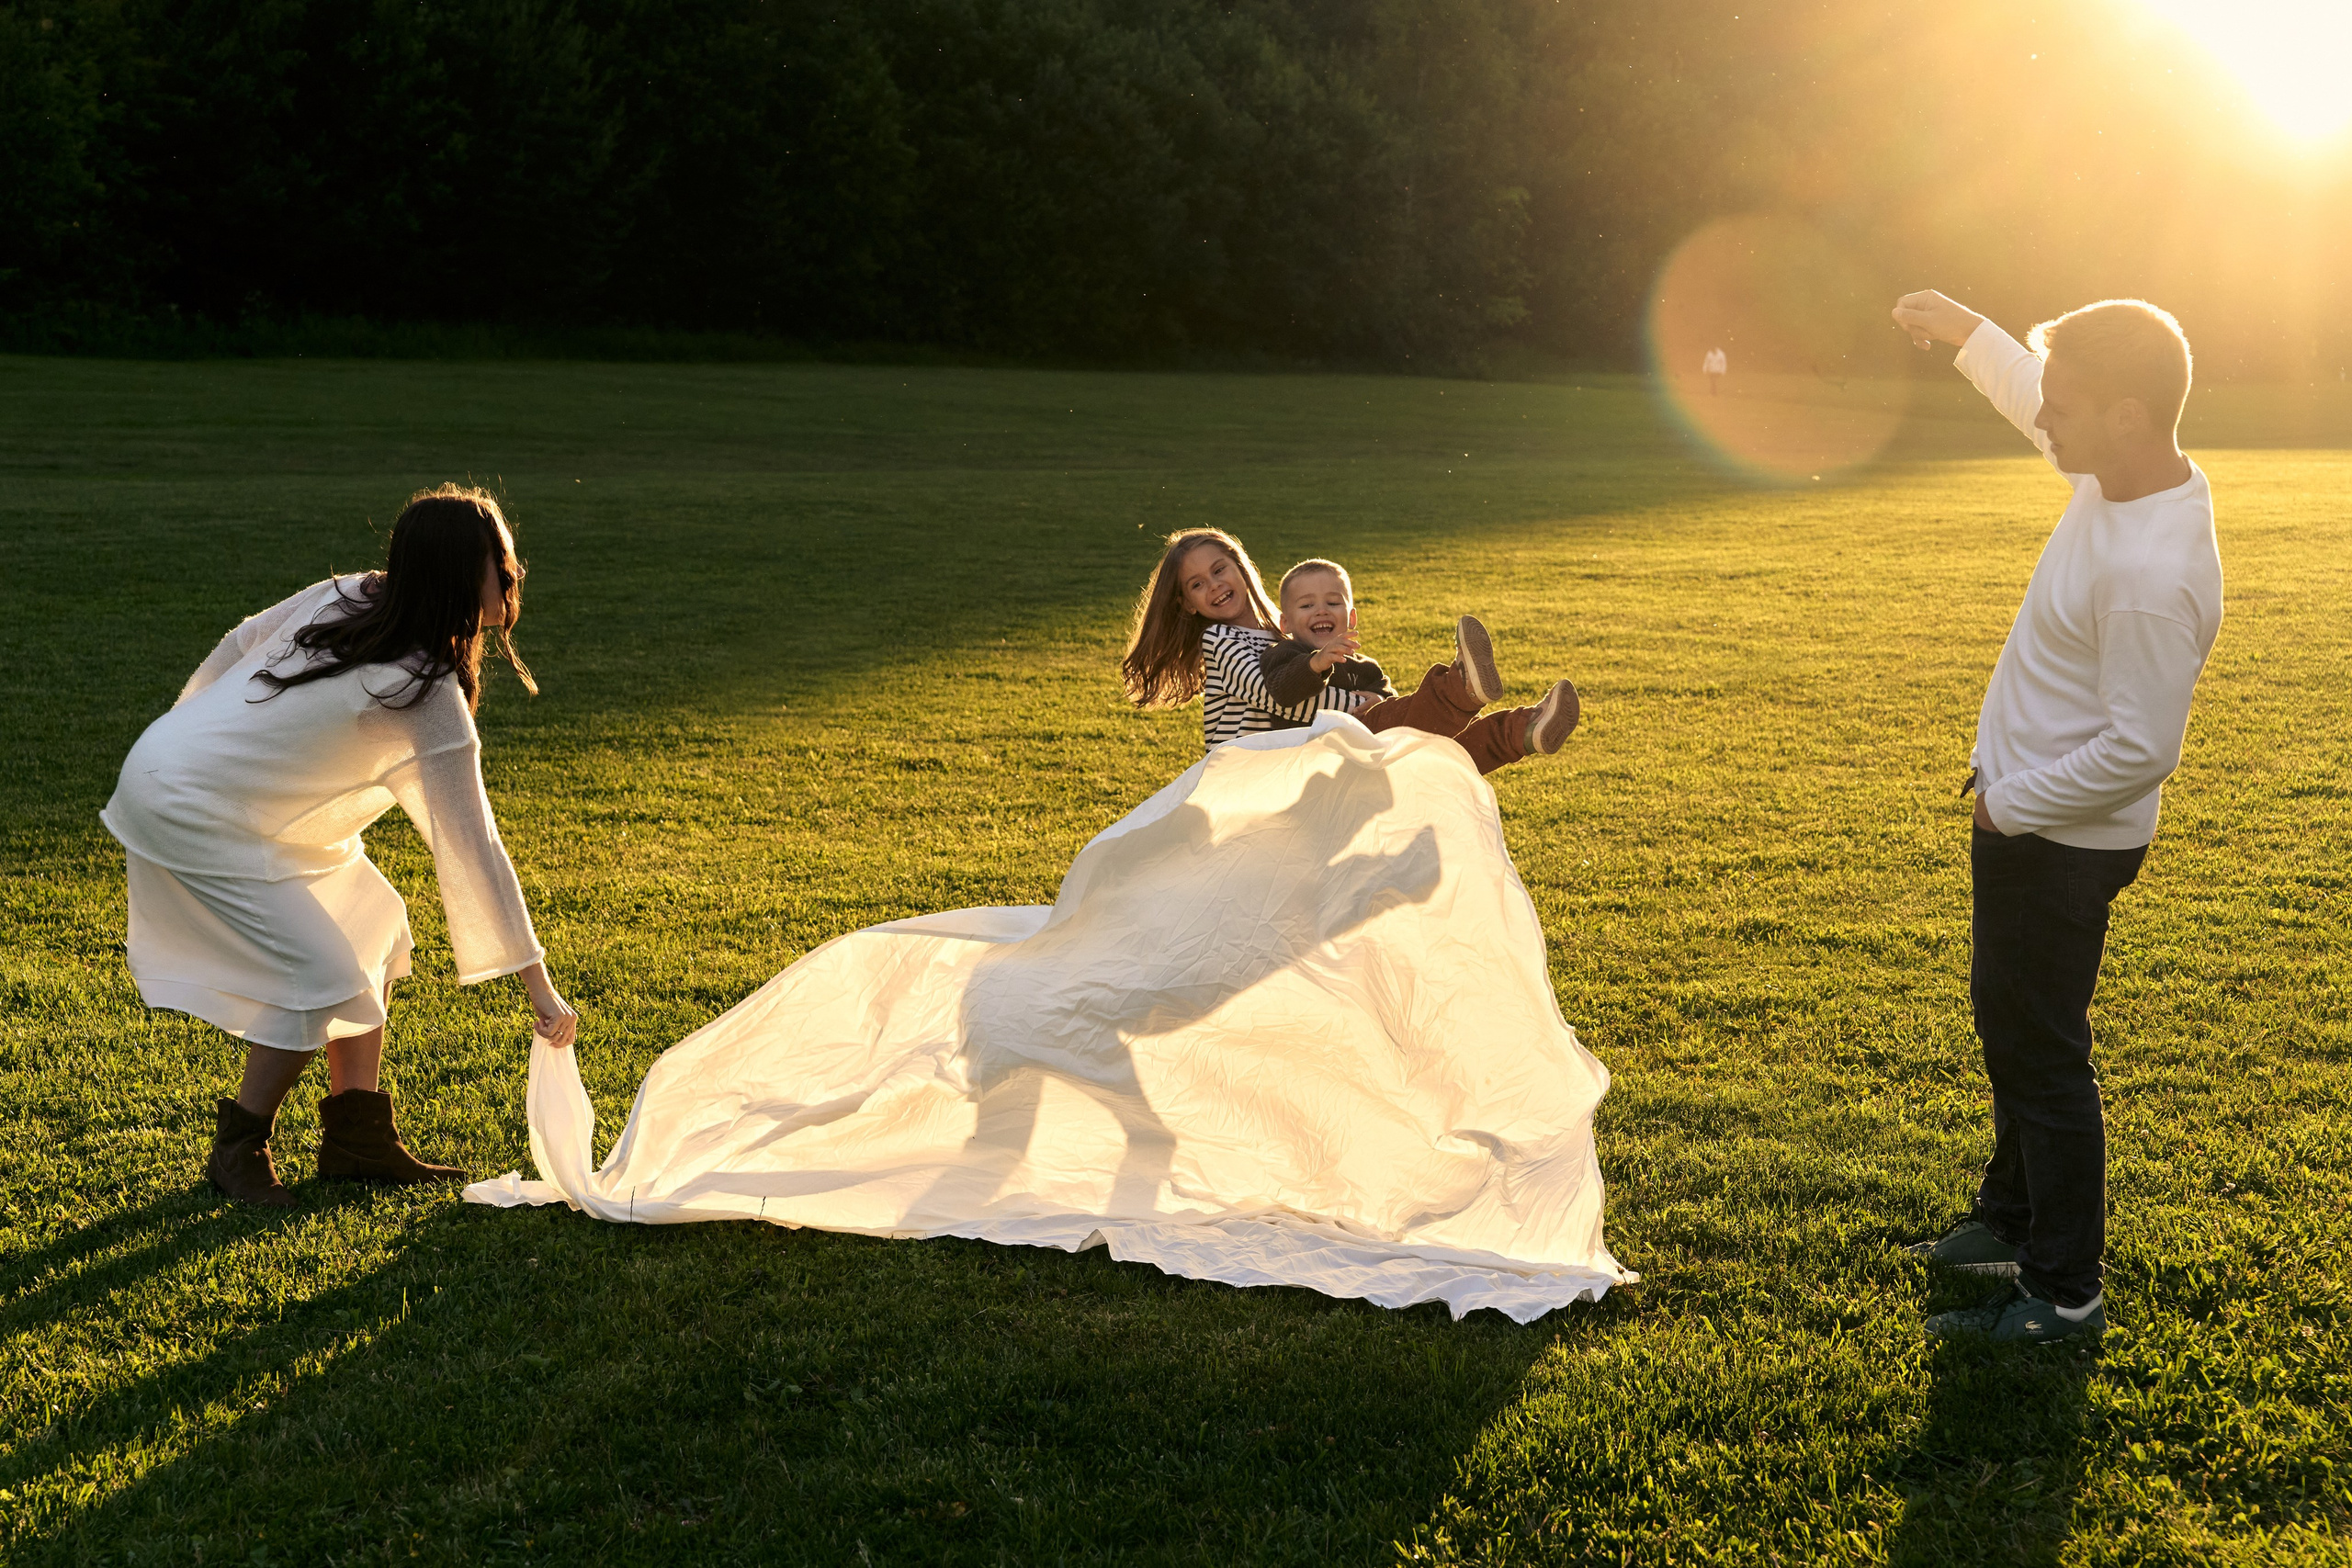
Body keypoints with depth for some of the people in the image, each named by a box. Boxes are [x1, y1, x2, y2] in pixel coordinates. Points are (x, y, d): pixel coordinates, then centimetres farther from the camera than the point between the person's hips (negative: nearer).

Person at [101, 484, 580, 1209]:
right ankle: (238, 1151, 5)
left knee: (372, 926, 9)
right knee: (322, 977, -14)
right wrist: (539, 989, -16)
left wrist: (192, 738, 27)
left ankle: (357, 1136, 13)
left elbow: (239, 644, 9)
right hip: (189, 814, -9)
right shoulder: (430, 696, -24)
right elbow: (470, 847, -22)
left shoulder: (348, 597, -3)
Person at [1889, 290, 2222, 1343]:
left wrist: (2009, 805, -18)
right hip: (2025, 813, 10)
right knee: (2006, 1022, 24)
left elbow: (2140, 750, -29)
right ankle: (2013, 1219, 43)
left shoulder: (2153, 577, -32)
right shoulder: (2121, 473, -4)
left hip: (2059, 842, -10)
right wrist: (1967, 334, 14)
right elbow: (2038, 405, 20)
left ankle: (2063, 1292, 17)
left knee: (2041, 1054, 2)